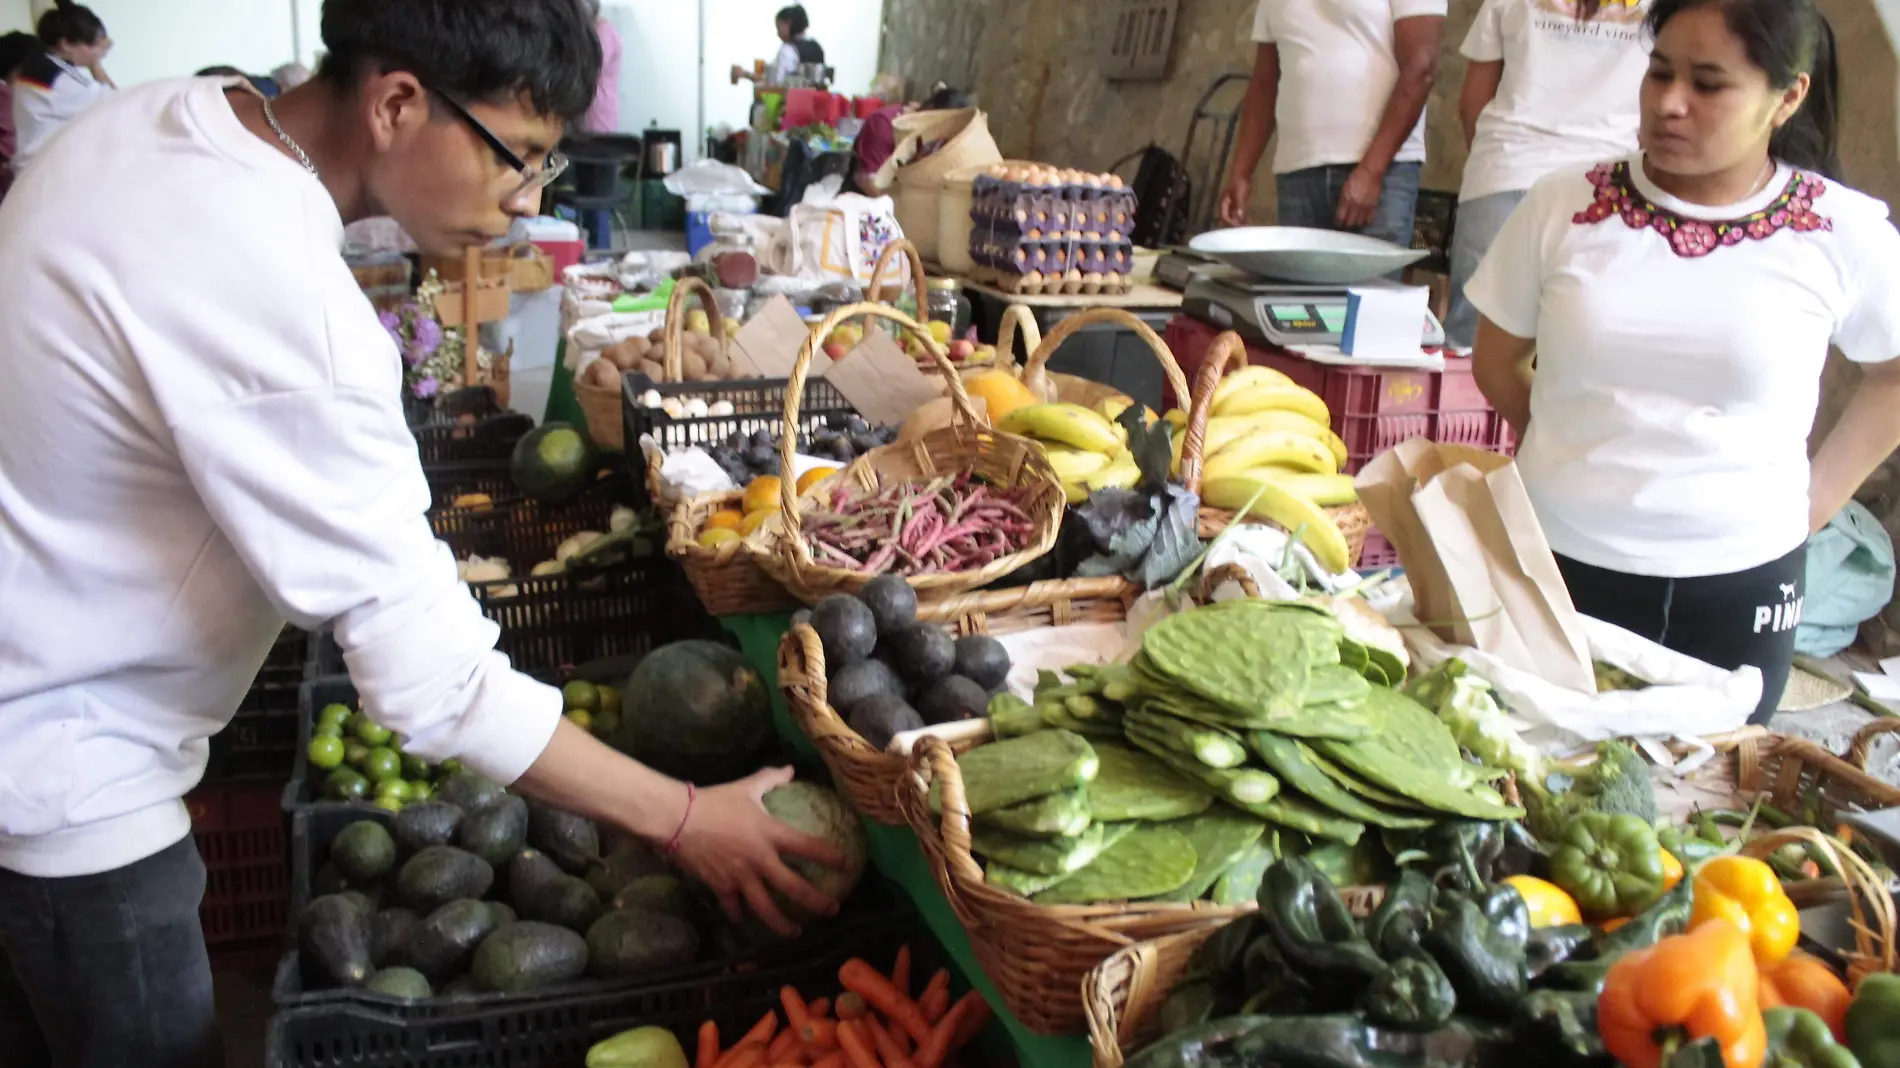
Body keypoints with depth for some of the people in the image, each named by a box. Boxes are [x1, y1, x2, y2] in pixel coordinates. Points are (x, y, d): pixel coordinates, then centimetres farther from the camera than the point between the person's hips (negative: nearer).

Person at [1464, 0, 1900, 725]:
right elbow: (1496, 360, 10)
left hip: (1738, 587, 0)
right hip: (1556, 564, 0)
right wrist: (1578, 455, 7)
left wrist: (1816, 498, 6)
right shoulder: (1562, 208, -3)